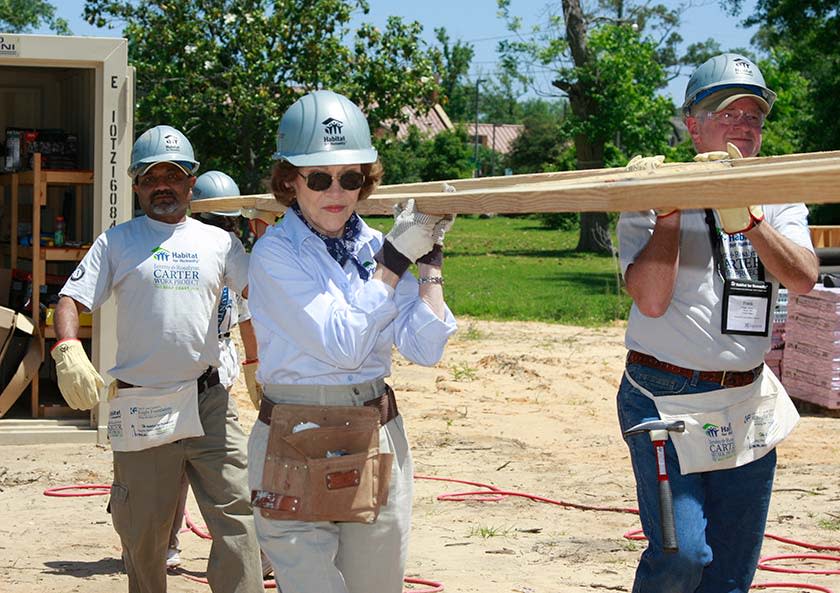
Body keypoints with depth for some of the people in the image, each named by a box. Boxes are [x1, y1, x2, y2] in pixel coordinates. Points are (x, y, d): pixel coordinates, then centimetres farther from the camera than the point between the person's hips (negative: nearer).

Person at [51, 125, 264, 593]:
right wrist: (68, 350, -21)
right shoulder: (116, 243, 7)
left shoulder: (220, 242, 12)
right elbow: (71, 300, -1)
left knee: (236, 516, -5)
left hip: (210, 403, 1)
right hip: (142, 409, -1)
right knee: (143, 534, 6)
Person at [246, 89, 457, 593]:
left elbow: (424, 349, 2)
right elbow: (342, 342, -18)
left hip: (379, 440, 5)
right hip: (298, 447, -5)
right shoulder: (275, 254, -8)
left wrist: (430, 258, -2)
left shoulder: (374, 246, 8)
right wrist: (396, 260, -13)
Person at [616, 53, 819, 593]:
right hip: (665, 399, -5)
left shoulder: (778, 201, 9)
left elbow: (803, 279, -11)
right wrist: (670, 207, -19)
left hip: (748, 406, 5)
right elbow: (651, 300, -17)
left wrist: (745, 219, -23)